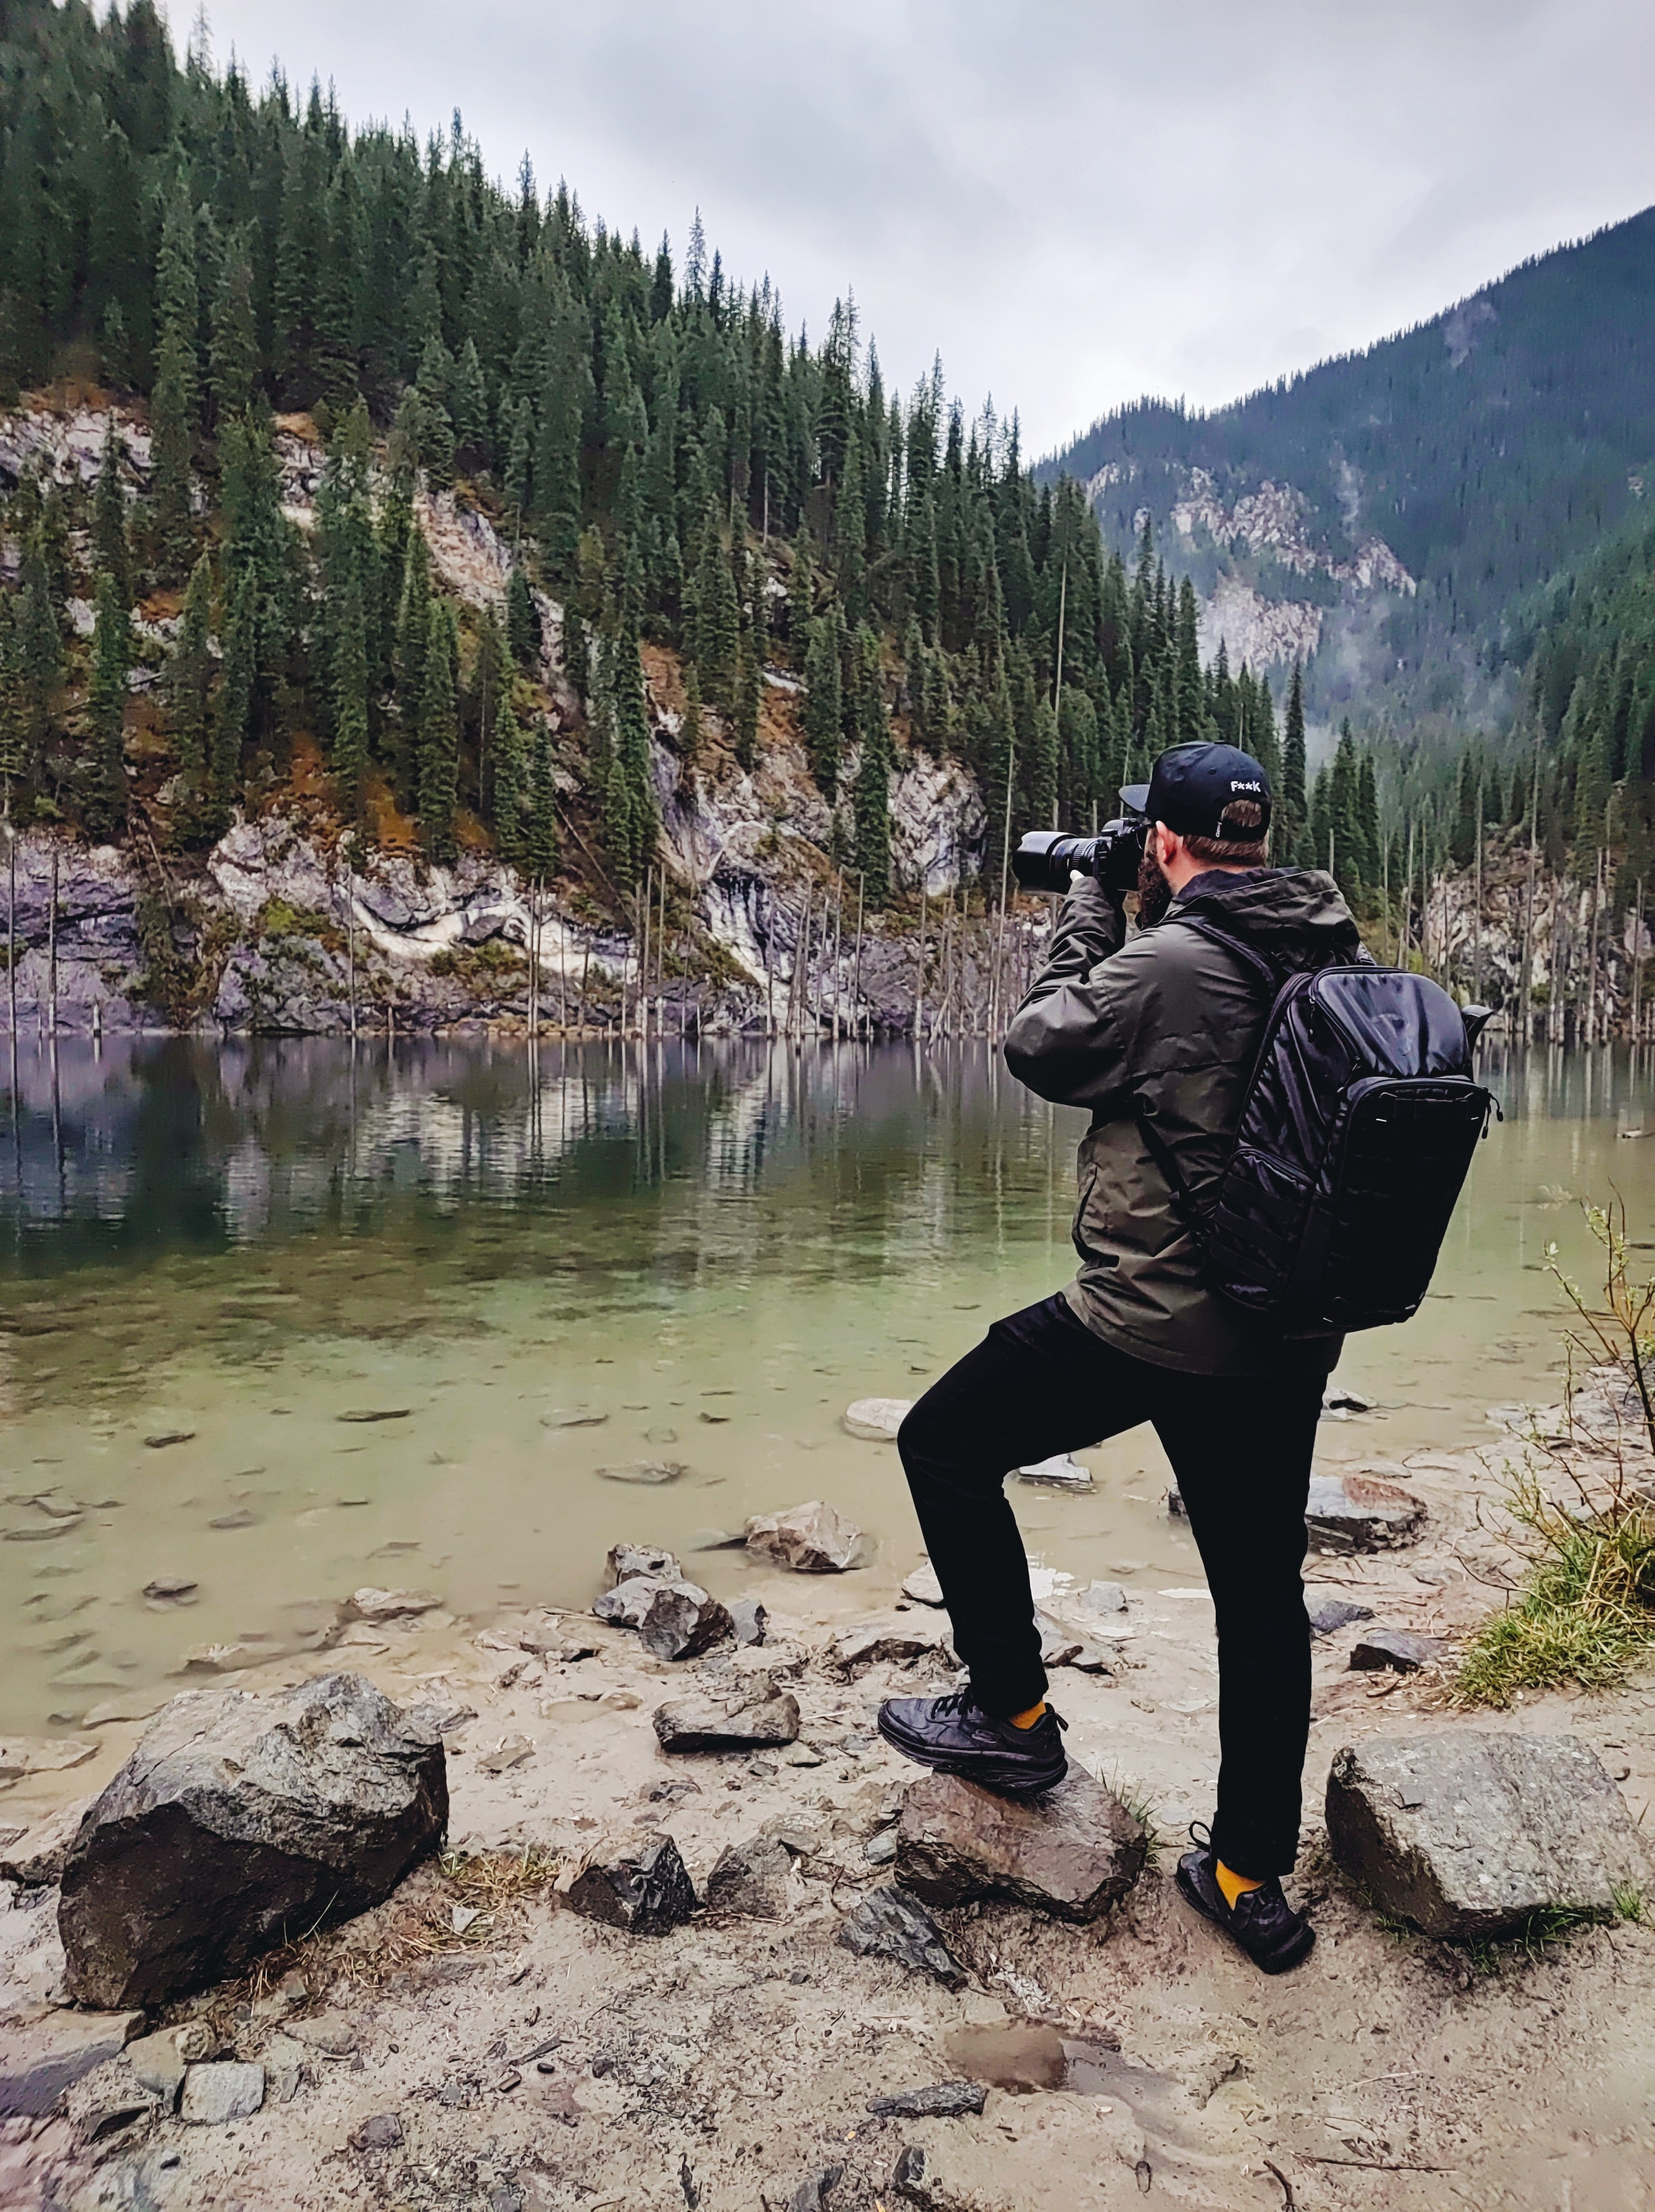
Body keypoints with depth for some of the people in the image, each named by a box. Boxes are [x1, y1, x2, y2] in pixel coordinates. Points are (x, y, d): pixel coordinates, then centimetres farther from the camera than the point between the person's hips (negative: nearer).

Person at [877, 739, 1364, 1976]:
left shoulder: (1165, 962, -18)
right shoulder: (1339, 957, 4)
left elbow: (1039, 1049, -4)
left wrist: (1089, 917, 7)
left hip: (1148, 1326, -7)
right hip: (1293, 1337, 8)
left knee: (944, 1446, 13)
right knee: (1263, 1590, 18)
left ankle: (1015, 1719, 21)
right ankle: (1253, 1875, 30)